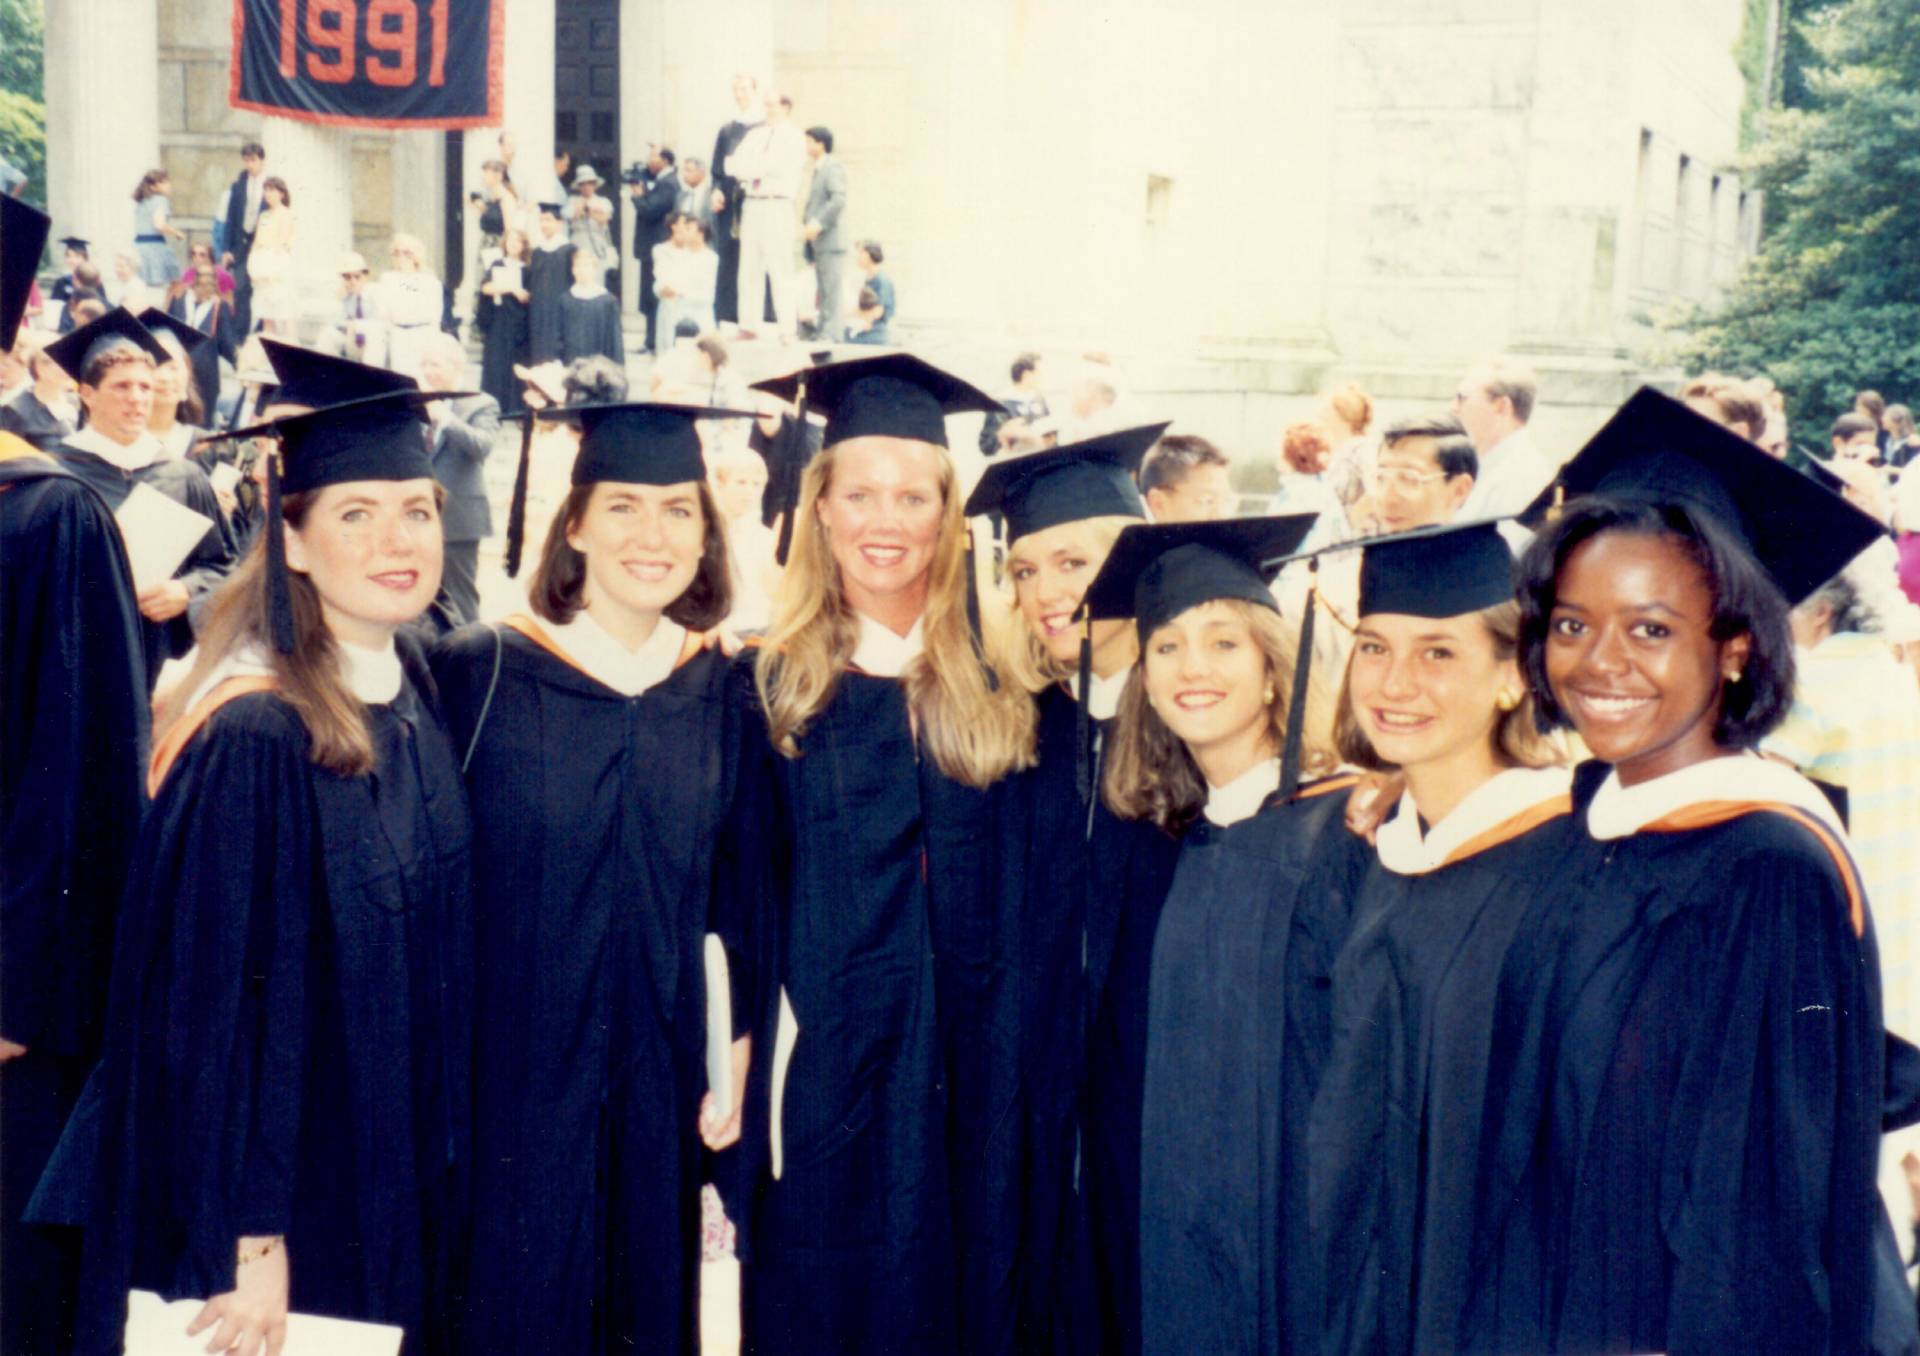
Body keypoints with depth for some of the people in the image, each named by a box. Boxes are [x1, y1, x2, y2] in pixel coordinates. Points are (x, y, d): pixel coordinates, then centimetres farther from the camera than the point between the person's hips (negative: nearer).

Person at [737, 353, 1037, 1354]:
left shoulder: (998, 693, 5)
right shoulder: (770, 687, -1)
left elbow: (1016, 904, 7)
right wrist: (733, 1069, -6)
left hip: (967, 1076, 2)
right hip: (821, 1071, -2)